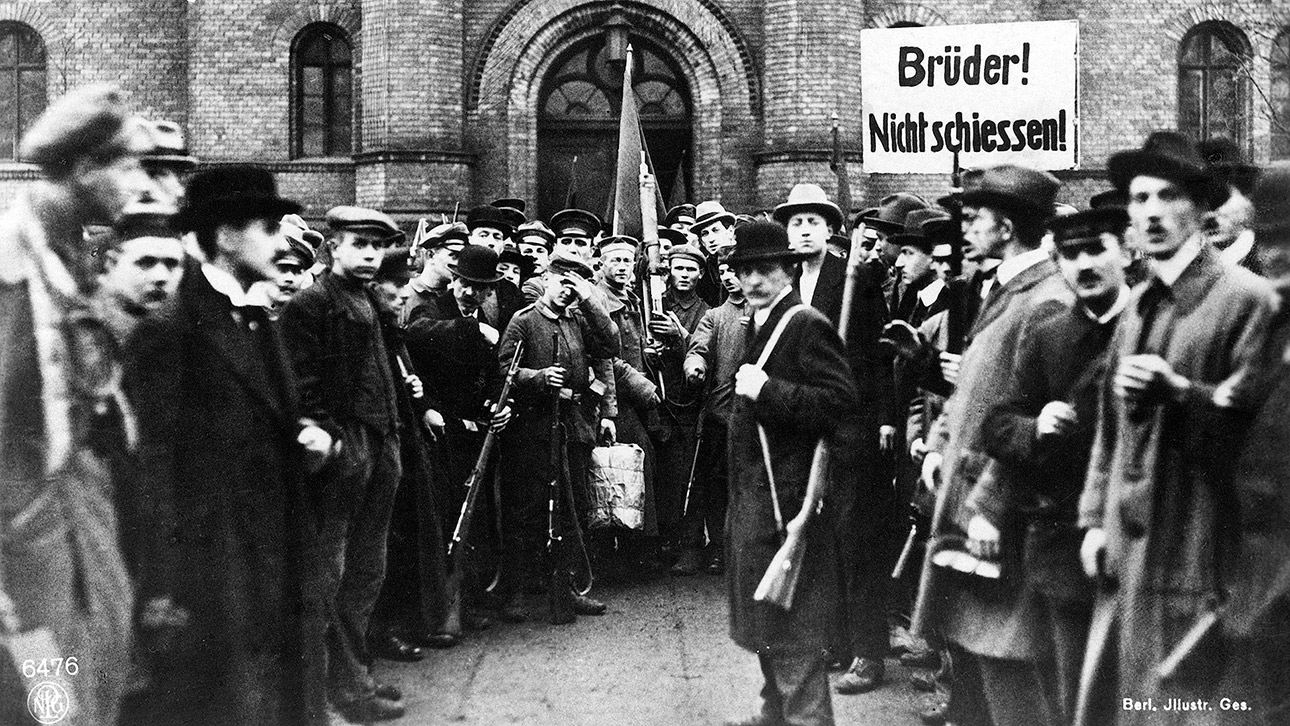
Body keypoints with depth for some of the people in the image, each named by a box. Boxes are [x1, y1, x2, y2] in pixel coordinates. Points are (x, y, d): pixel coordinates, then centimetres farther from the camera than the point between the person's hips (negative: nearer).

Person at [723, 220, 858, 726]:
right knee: (763, 618, 20)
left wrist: (769, 390, -24)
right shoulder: (759, 325, 16)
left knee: (792, 629, -4)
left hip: (788, 495, -10)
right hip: (754, 495, 10)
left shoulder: (807, 324, -14)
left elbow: (841, 398, -23)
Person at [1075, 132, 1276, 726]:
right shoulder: (1139, 303, 16)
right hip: (1128, 548, 7)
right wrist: (1095, 517, 11)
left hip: (1197, 554, -7)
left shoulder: (1245, 297, -7)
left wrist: (1178, 391, -25)